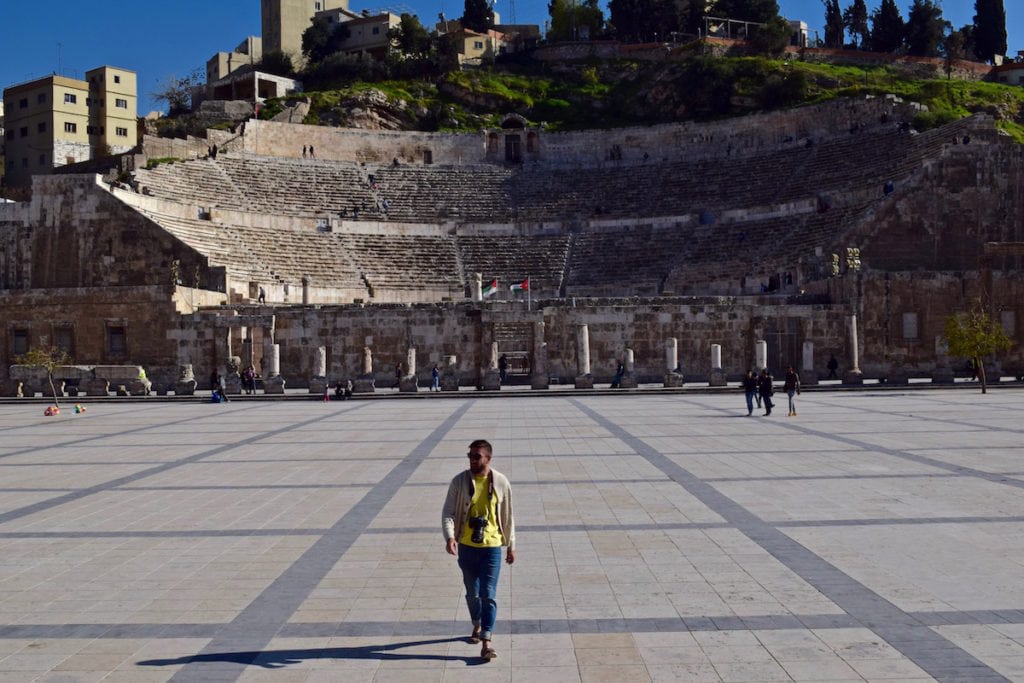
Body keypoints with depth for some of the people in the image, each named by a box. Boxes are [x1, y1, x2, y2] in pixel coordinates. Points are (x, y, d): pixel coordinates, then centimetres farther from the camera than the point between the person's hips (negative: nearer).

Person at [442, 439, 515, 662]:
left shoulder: (501, 483, -5)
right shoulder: (459, 481, -6)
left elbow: (507, 517, 5)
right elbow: (448, 512, -8)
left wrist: (511, 546, 9)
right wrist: (449, 537, -26)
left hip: (492, 547, -1)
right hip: (466, 546, 2)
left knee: (488, 595, -8)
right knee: (472, 592, 16)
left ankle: (486, 643, -8)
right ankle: (477, 626, 41)